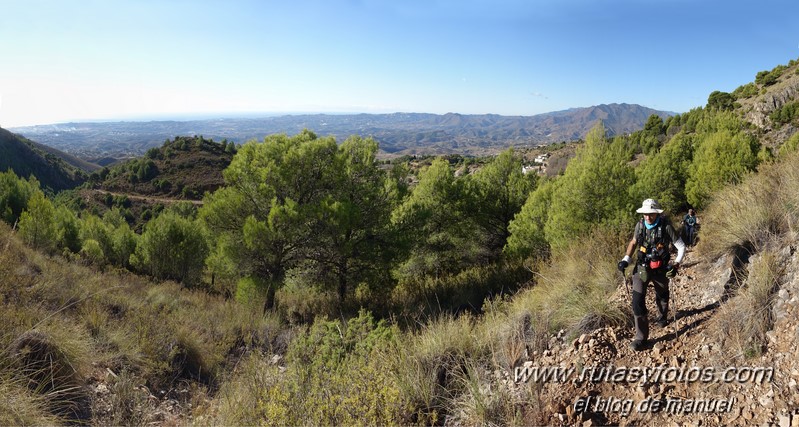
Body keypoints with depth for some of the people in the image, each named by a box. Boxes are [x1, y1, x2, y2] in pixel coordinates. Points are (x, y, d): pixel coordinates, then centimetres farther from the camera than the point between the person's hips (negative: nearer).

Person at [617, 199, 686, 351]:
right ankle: (641, 337, -4)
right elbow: (633, 242, 9)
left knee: (662, 296, 24)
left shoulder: (666, 227, -17)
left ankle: (663, 317, 57)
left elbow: (681, 247, -9)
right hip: (642, 267, 1)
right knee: (638, 300, -11)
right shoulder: (640, 225, -7)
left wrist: (676, 264, -21)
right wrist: (626, 259, -3)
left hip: (660, 269, -1)